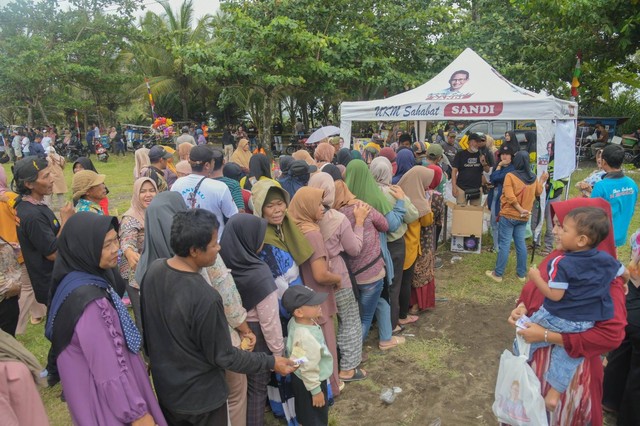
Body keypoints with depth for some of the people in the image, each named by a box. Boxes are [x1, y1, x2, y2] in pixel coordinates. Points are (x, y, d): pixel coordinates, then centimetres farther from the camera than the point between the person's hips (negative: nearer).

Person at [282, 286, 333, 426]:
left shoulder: (295, 321, -11)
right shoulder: (304, 337, -38)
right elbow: (308, 368, -29)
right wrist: (316, 391, -18)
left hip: (302, 379, 8)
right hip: (308, 383, -8)